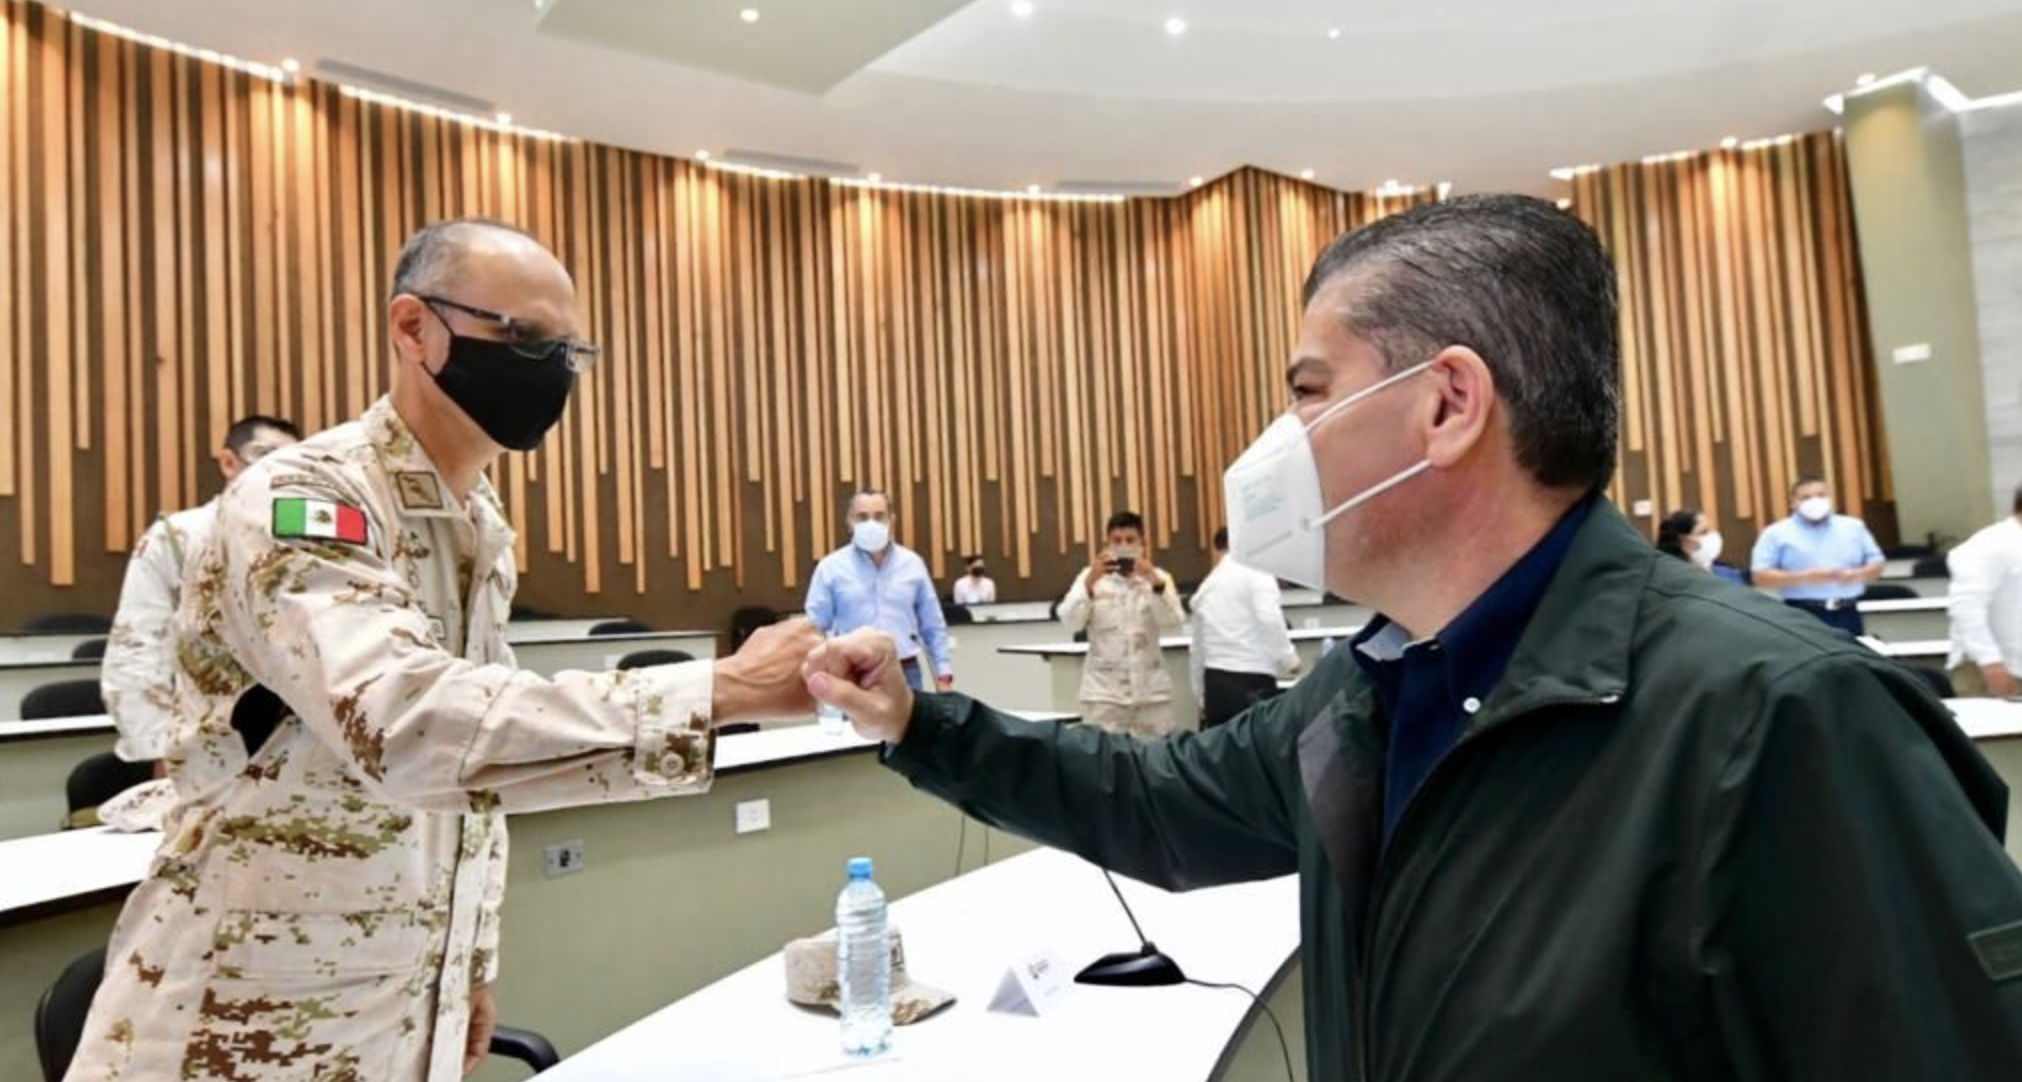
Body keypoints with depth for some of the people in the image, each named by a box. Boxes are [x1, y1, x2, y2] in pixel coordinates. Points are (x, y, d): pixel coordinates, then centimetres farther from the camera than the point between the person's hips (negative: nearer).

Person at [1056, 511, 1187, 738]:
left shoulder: (1159, 577, 5)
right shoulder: (1090, 577, 1)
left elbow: (1173, 623, -11)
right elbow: (1071, 623, -12)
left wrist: (1155, 582, -25)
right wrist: (1090, 582, -25)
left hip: (1151, 690, 2)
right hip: (1104, 690, -2)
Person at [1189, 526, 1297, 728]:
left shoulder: (1205, 587, 19)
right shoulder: (1256, 574, 0)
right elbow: (1269, 618, -16)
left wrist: (1201, 698, 31)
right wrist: (1289, 658, -2)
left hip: (1215, 681, 6)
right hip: (1252, 679, -6)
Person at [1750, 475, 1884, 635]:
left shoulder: (1854, 527, 14)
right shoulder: (1777, 533, 0)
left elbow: (1877, 564, 16)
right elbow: (1761, 576, -7)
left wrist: (1858, 574, -7)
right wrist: (1803, 577, -18)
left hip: (1848, 614, 5)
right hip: (1802, 617, -4)